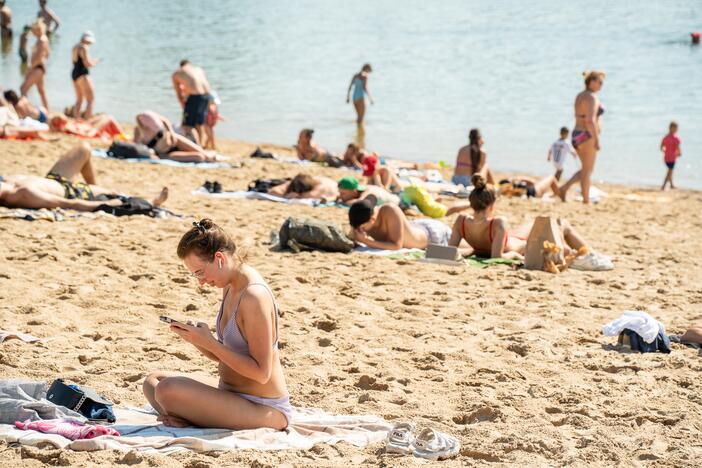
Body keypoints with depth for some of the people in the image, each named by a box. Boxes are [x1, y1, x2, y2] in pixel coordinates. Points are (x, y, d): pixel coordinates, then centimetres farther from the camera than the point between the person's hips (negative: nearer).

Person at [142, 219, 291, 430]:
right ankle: (189, 419, -8)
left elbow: (261, 372, -23)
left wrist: (209, 342, -22)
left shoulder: (255, 296, -22)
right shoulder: (230, 287, 8)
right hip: (231, 394, 10)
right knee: (153, 381, 14)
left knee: (168, 390, -26)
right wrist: (196, 339, -6)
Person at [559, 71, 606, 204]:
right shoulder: (592, 97, -15)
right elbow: (590, 120, -24)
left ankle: (564, 187, 4)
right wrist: (597, 139, -20)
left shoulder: (579, 96, 13)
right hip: (587, 136, -9)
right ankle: (586, 200, 6)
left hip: (576, 134, 9)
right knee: (587, 170, 1)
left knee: (585, 170, 18)